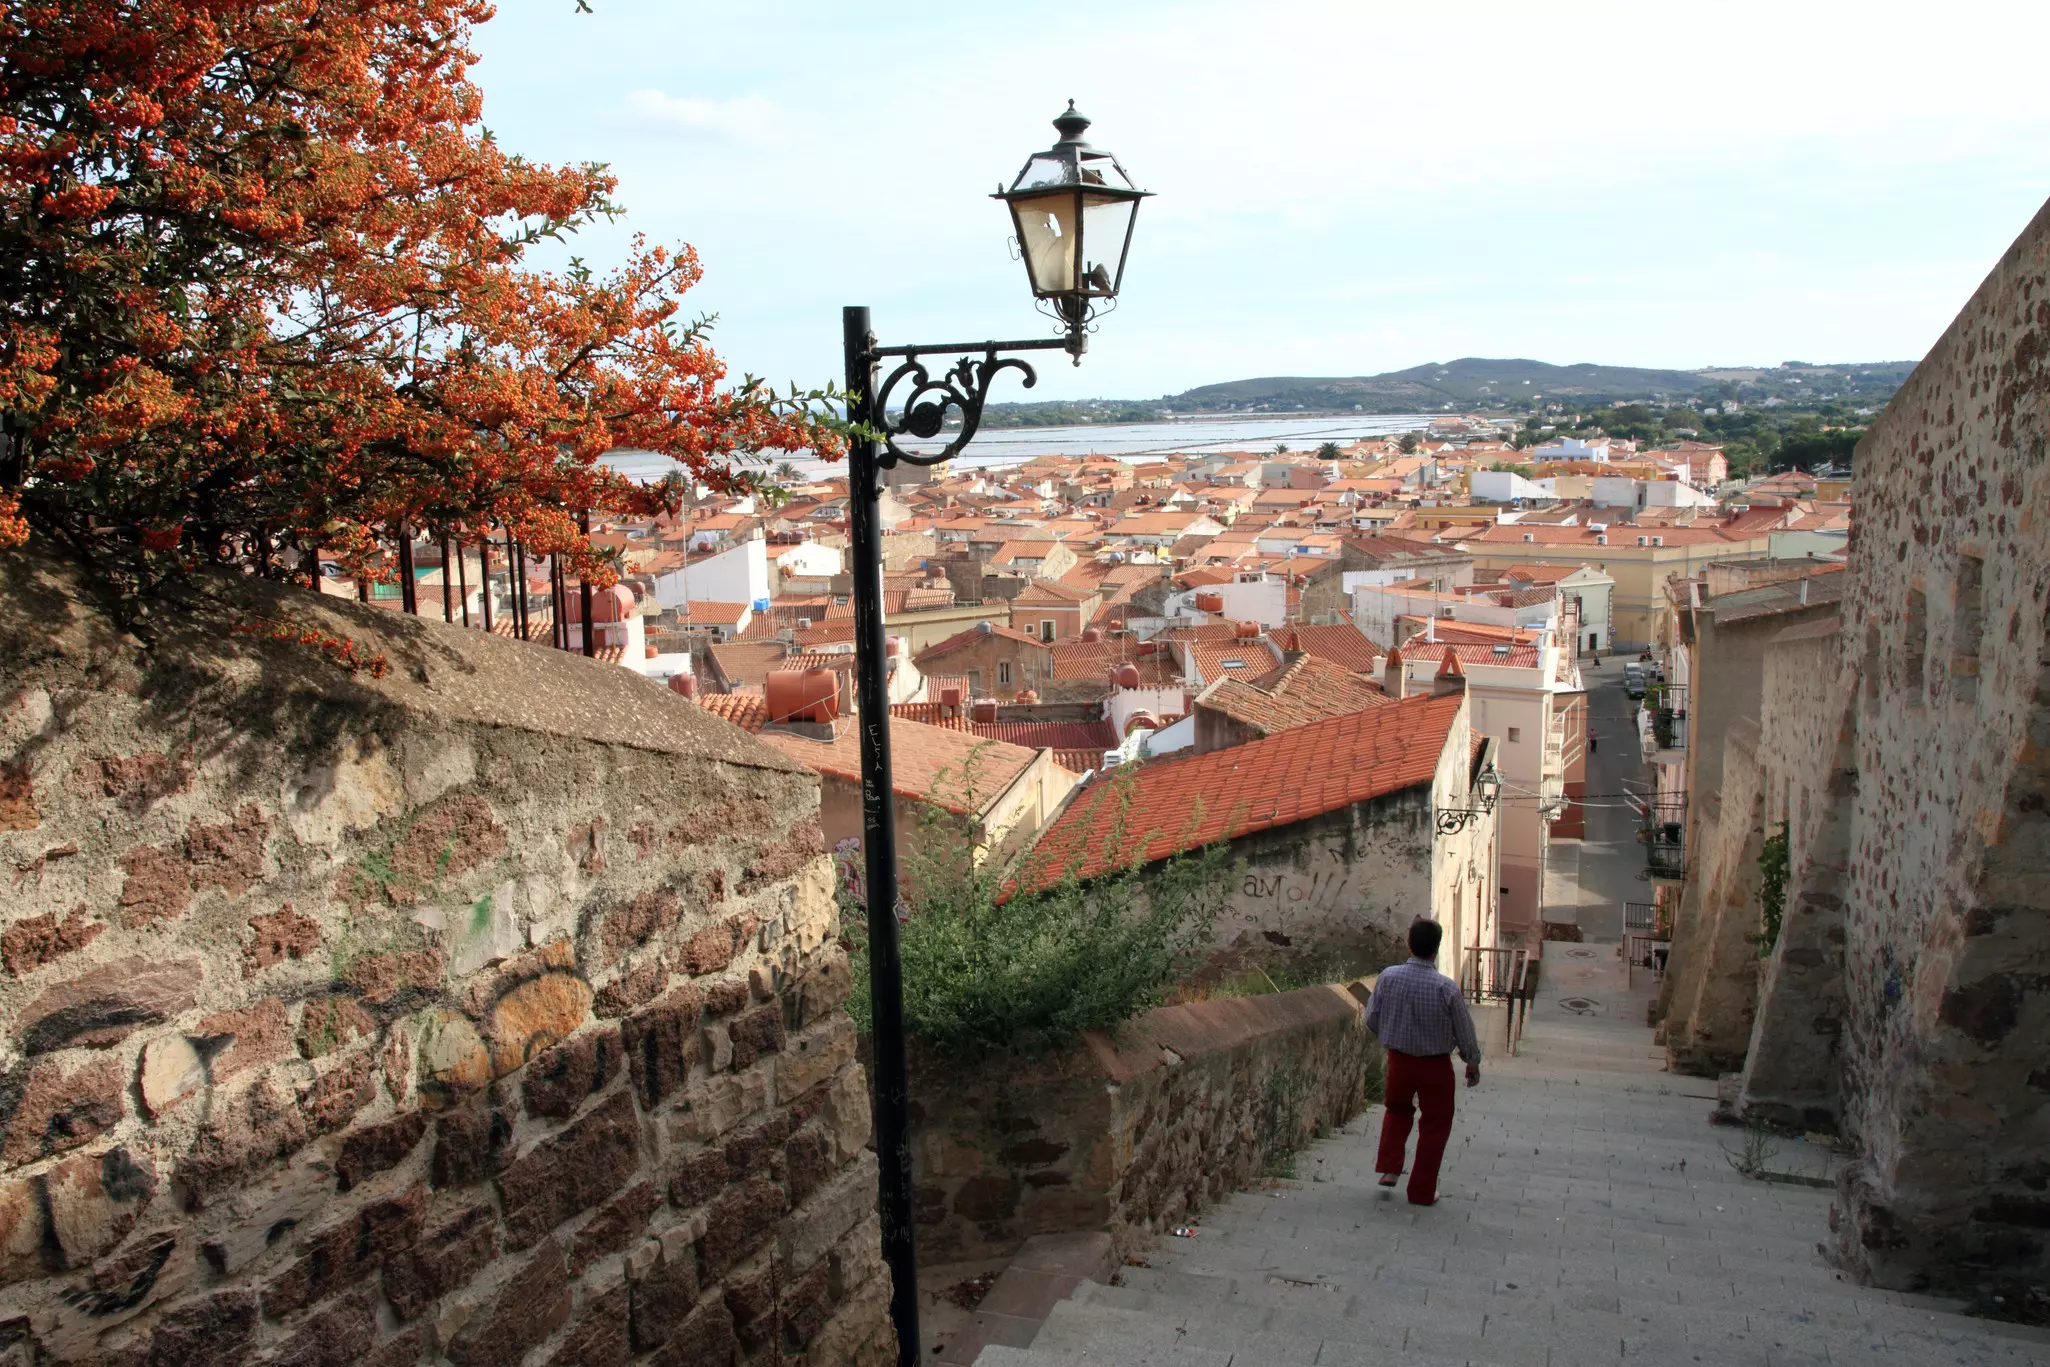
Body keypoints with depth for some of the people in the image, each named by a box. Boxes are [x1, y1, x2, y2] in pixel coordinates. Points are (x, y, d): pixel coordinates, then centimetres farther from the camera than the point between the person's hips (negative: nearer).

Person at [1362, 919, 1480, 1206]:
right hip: (1435, 1064, -3)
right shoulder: (1446, 988, -21)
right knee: (1435, 1125, 13)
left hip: (1399, 1060, 3)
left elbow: (1372, 1019, -1)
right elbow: (1464, 1030, -9)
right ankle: (1422, 1191, 19)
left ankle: (1388, 1167, 18)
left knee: (1397, 1110, 28)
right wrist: (1473, 1063, 8)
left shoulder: (1387, 978, -14)